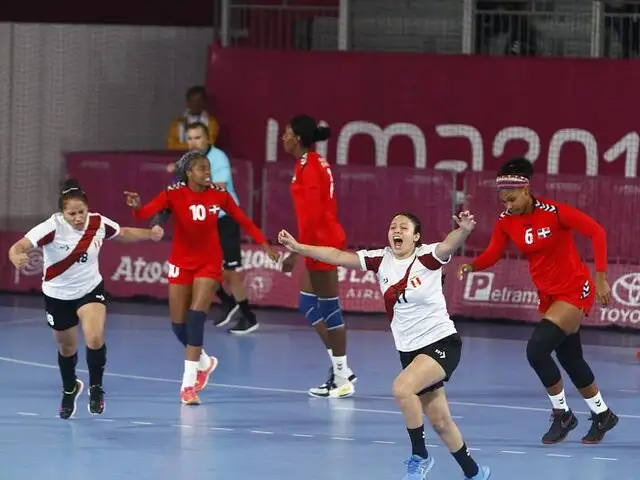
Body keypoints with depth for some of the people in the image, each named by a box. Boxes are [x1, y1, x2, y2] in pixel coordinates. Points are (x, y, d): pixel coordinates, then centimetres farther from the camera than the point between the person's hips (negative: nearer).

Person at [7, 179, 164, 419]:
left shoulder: (98, 223, -16)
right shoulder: (52, 227, -27)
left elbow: (124, 233, 7)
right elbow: (17, 247, -38)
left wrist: (150, 234, -8)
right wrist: (17, 258, -61)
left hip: (90, 290, 1)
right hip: (58, 295, -1)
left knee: (95, 338, -25)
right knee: (66, 348, 18)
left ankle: (96, 389, -2)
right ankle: (69, 390, 48)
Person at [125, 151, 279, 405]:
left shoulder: (219, 195, -7)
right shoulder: (174, 194, -13)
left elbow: (243, 220, 3)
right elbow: (147, 212, -27)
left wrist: (265, 245, -2)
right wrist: (136, 207, -49)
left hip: (209, 264, -1)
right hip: (181, 264, 1)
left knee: (196, 317, -17)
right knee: (179, 324, 6)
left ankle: (188, 385, -14)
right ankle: (204, 362, 37)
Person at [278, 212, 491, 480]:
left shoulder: (427, 257, -13)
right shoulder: (381, 260, 0)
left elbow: (450, 245, -33)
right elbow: (339, 256, -1)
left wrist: (463, 230, -54)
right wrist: (298, 248, -8)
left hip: (442, 343, -6)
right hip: (409, 350, 6)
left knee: (402, 387, -28)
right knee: (440, 421, 10)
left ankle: (419, 457, -10)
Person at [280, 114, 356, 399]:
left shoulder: (308, 166, -15)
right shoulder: (314, 163, 13)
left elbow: (312, 214, -21)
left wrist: (298, 251, -21)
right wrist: (300, 249, 22)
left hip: (322, 242, -10)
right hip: (324, 241, 10)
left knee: (328, 309, -3)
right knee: (309, 306, 14)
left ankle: (342, 377, 3)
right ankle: (340, 369, 16)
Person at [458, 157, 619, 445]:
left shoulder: (554, 213, -22)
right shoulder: (506, 222, -6)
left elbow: (596, 232, -18)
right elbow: (492, 254, -6)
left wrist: (600, 278, -20)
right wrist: (472, 266, -28)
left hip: (574, 290, -7)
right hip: (548, 296, 7)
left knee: (537, 348, -20)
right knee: (571, 360, 15)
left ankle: (562, 415, -1)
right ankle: (602, 415, 35)